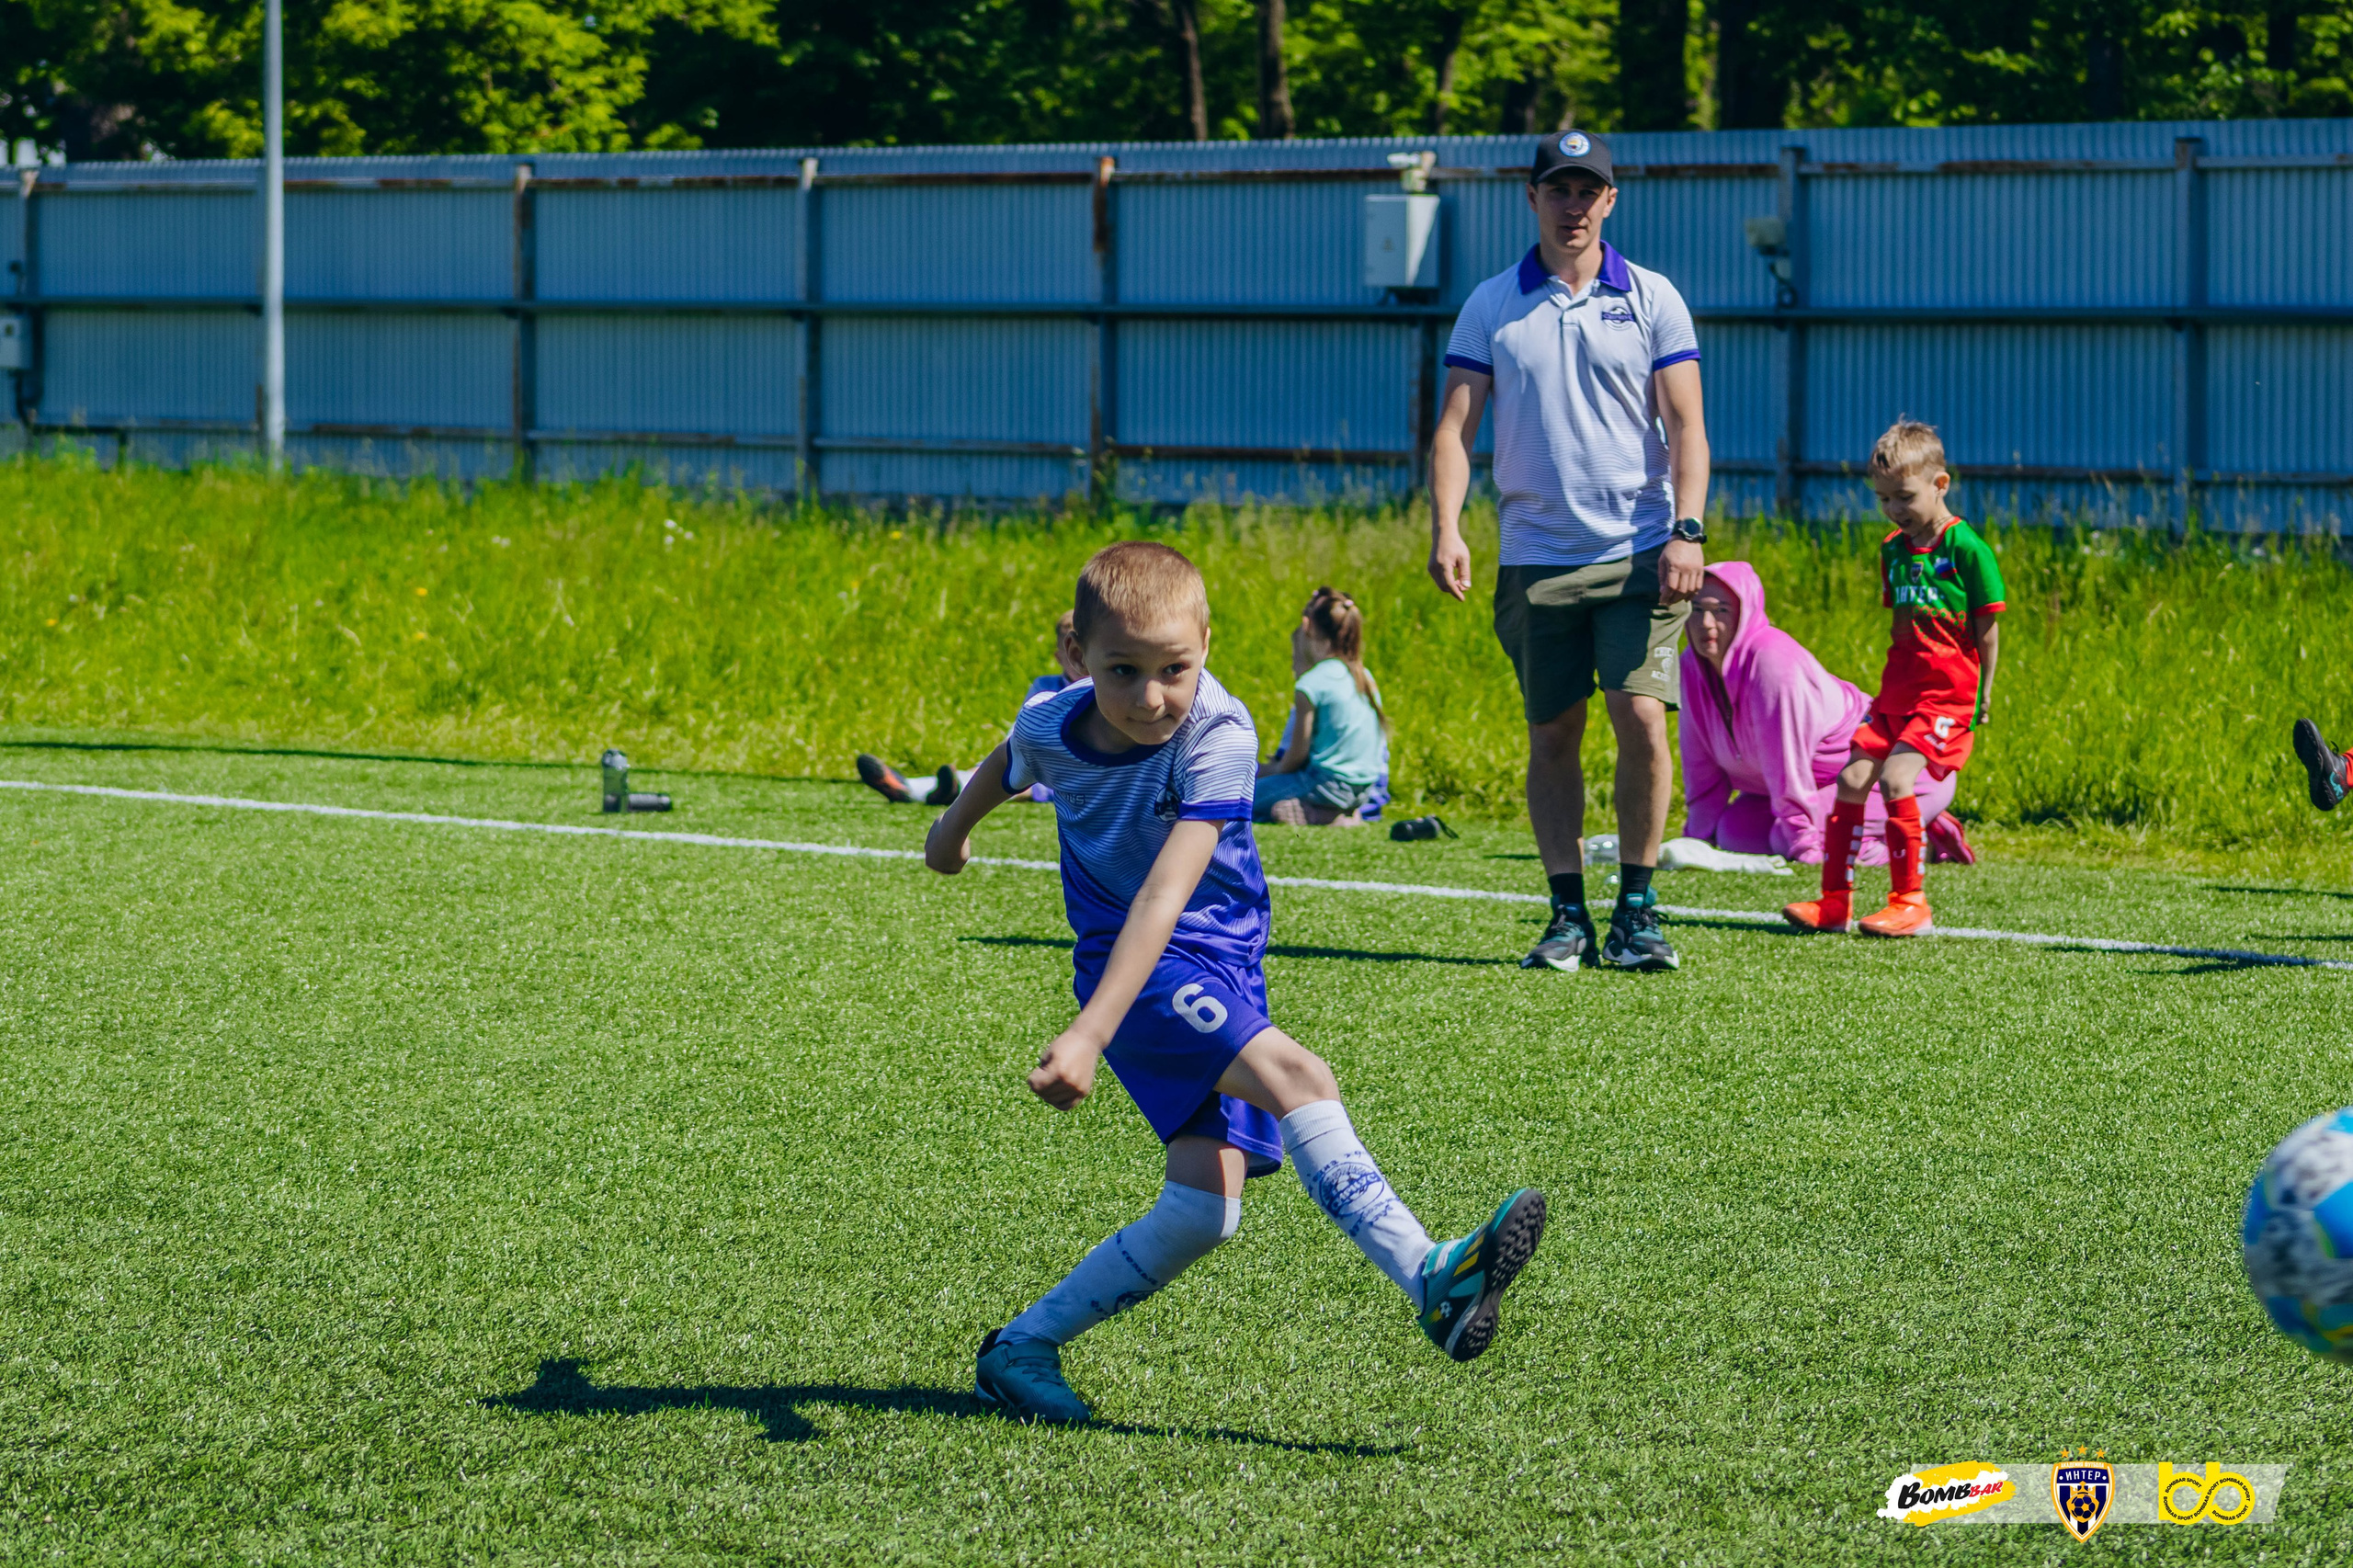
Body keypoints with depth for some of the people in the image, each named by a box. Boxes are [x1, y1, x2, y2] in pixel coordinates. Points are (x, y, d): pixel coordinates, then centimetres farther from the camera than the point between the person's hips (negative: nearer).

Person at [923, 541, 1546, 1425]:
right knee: (1296, 1078, -27)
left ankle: (1021, 1351, 7)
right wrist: (954, 828, 38)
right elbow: (1007, 765, 17)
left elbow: (1165, 896, -31)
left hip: (1223, 965, 1)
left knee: (1204, 1210, -9)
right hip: (1125, 963, -1)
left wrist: (1091, 1033, -42)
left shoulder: (1218, 736, -21)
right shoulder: (1050, 727, -11)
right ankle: (1432, 1282, -40)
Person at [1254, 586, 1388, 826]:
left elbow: (1298, 753, -11)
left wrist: (1274, 771, 10)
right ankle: (1348, 814, 8)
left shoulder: (1310, 683, -15)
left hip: (1329, 785, -8)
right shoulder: (1365, 677, 7)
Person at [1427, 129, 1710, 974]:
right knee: (1552, 735, 3)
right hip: (1535, 554, 2)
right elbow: (1454, 426, 5)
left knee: (1641, 717, -12)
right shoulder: (1491, 305, 7)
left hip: (1637, 551, -1)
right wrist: (1446, 530, -9)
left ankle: (1636, 912, -1)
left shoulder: (1651, 299, 5)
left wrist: (1688, 532, -10)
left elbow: (1685, 426, 2)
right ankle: (1568, 917, 9)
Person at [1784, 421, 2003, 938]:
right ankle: (1836, 901, 6)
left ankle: (1912, 903, -14)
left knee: (1896, 777, -21)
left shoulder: (1965, 548, -10)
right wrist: (1895, 683, 18)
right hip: (1898, 690, 7)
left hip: (1948, 694, -7)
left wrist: (1983, 693, -6)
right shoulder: (1893, 550, 12)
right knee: (1852, 779, -1)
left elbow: (1987, 626, -7)